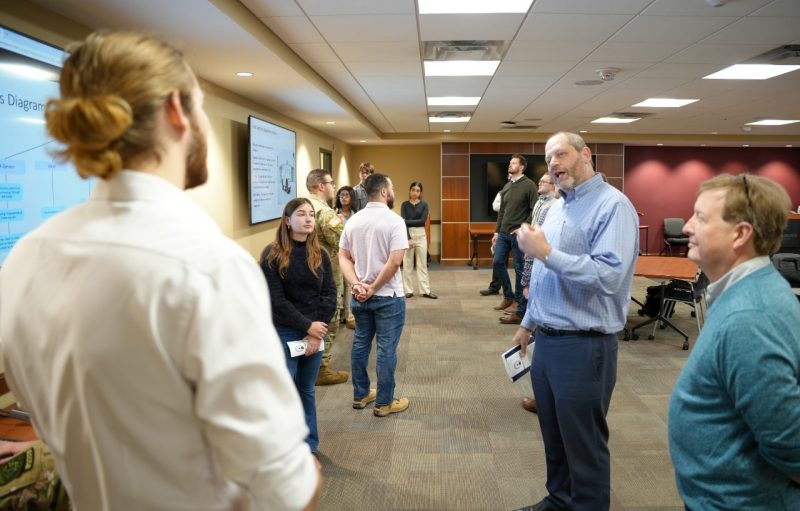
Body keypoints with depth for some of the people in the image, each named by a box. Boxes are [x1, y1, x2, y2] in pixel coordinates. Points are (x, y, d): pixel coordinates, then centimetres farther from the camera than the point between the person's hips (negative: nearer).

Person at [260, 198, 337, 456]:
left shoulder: (320, 255, 4)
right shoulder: (272, 255, -7)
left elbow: (330, 296, 0)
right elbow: (276, 300, -11)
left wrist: (316, 333, -9)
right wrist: (307, 325, -14)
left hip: (315, 332, 4)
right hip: (283, 334, -3)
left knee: (306, 391, 15)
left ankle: (309, 447, 29)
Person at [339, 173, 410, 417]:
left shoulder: (353, 220, 5)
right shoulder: (394, 221, -14)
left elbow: (343, 257, 2)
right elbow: (394, 261, -22)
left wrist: (356, 284, -7)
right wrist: (373, 288, -13)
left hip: (359, 295, 6)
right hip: (388, 296, -6)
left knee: (360, 344, 16)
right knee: (386, 349, 3)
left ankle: (360, 395, 28)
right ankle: (384, 403, 13)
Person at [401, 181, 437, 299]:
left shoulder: (424, 204, 3)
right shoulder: (404, 204, 0)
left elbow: (422, 220, -10)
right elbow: (404, 222, -9)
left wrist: (408, 221, -14)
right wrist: (408, 238, -18)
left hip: (421, 235, 1)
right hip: (407, 234, -1)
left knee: (422, 263, 4)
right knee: (407, 264, 4)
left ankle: (426, 290, 8)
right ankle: (409, 290, 12)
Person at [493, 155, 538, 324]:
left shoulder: (529, 185, -6)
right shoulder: (507, 186, 15)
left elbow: (535, 210, -12)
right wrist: (497, 231, 15)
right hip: (503, 233, 7)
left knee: (520, 268, -2)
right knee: (498, 262, 9)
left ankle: (520, 311, 4)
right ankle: (508, 296, 28)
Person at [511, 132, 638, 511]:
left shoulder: (612, 205, -15)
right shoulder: (556, 208, 13)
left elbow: (609, 275, -28)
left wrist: (545, 252, -25)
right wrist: (528, 323, 22)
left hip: (584, 346, -9)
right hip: (547, 340, 9)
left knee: (584, 444, 8)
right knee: (554, 436, 22)